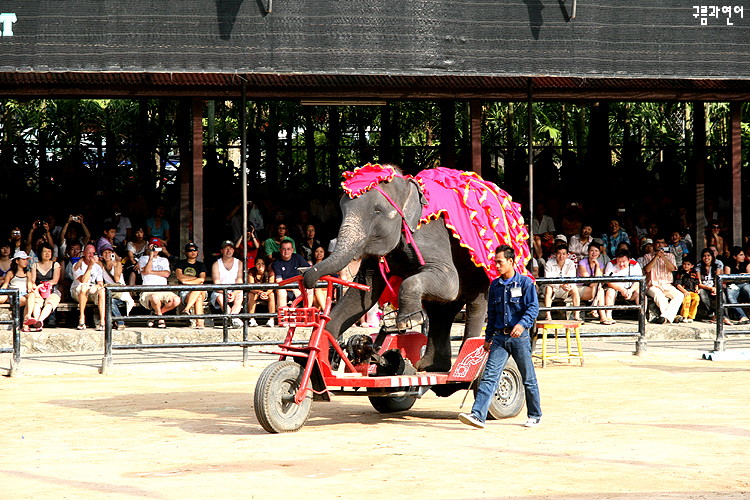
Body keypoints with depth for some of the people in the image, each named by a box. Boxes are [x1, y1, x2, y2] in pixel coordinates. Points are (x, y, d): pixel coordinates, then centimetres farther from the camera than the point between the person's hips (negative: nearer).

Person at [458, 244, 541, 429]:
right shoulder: (495, 285, 13)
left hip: (519, 337, -4)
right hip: (499, 337, 4)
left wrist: (522, 324, -27)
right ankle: (478, 414, -16)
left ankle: (535, 415, 21)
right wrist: (488, 337, 18)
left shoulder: (525, 282, -2)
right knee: (489, 375, -8)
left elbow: (533, 308, -10)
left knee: (528, 378, 6)